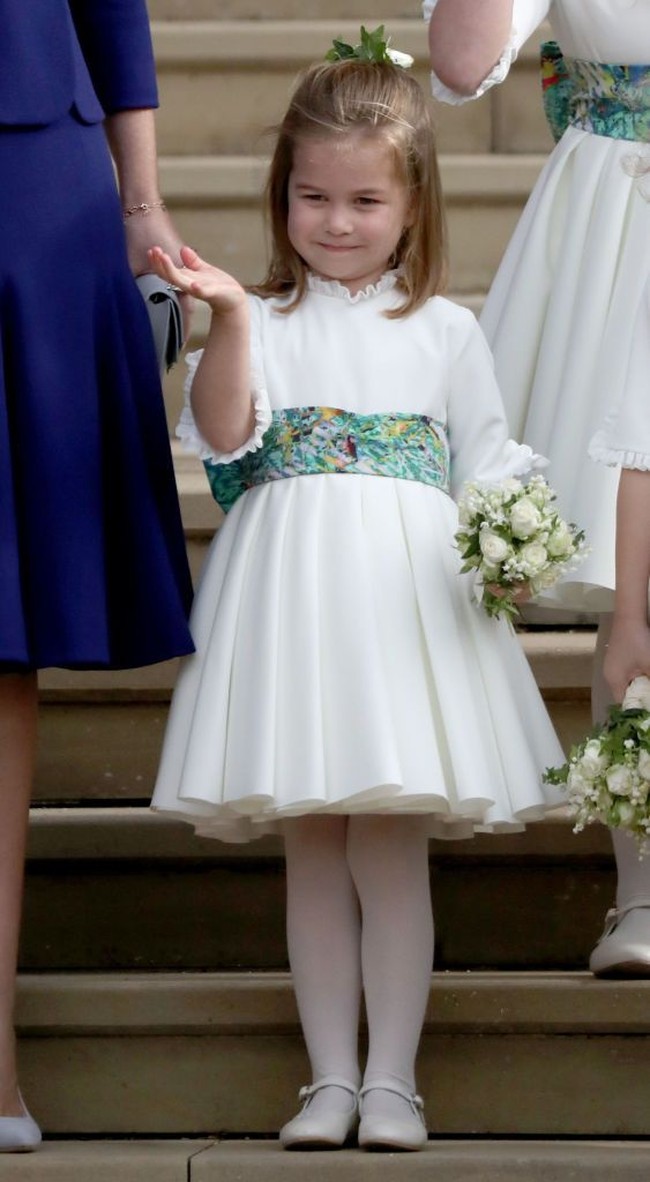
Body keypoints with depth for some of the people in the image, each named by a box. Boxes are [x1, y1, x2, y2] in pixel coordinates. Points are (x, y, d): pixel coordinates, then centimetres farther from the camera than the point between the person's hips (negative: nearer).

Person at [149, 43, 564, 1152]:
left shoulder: (444, 331, 8)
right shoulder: (265, 322, 7)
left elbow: (488, 462, 9)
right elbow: (222, 437, -7)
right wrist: (228, 317, -19)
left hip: (407, 592, -1)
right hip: (290, 592, 1)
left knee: (390, 843, -4)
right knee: (311, 847, 4)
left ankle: (392, 1078, 4)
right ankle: (330, 1076, 11)